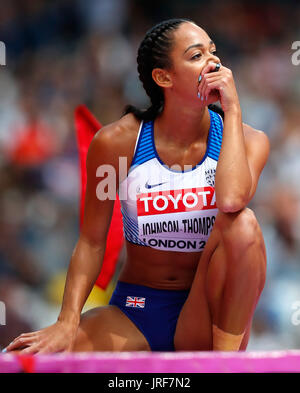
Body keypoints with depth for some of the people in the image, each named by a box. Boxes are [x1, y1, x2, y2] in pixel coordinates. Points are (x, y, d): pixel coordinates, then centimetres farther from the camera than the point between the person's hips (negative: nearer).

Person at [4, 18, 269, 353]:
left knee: (243, 224, -31)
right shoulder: (117, 142, -5)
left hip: (202, 314, 1)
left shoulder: (249, 140, -5)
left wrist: (232, 109, -19)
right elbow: (91, 243, -1)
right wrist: (67, 322, -15)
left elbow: (232, 200, -29)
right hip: (133, 315, -1)